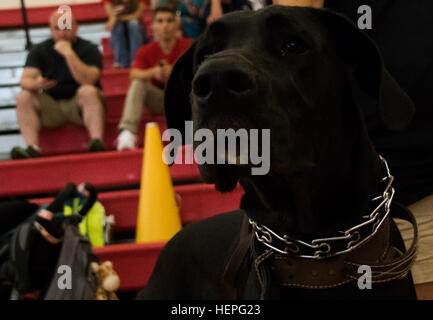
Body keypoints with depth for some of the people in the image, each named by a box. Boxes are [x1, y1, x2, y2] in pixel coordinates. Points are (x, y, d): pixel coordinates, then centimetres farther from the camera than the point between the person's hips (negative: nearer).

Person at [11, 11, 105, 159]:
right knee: (23, 97, -20)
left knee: (88, 91, -33)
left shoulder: (89, 49, -4)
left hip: (79, 103, -3)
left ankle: (97, 142, -44)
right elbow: (25, 80, -7)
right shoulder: (39, 50, 6)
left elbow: (88, 80, -21)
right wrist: (36, 84, -31)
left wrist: (69, 53, -25)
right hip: (51, 104, 3)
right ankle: (32, 148, -32)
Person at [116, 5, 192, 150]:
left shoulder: (188, 46, -6)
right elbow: (133, 75, -18)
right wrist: (153, 72, -38)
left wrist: (173, 72, -35)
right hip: (158, 100, 2)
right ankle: (127, 131, -38)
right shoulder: (146, 51, -1)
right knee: (137, 83, -23)